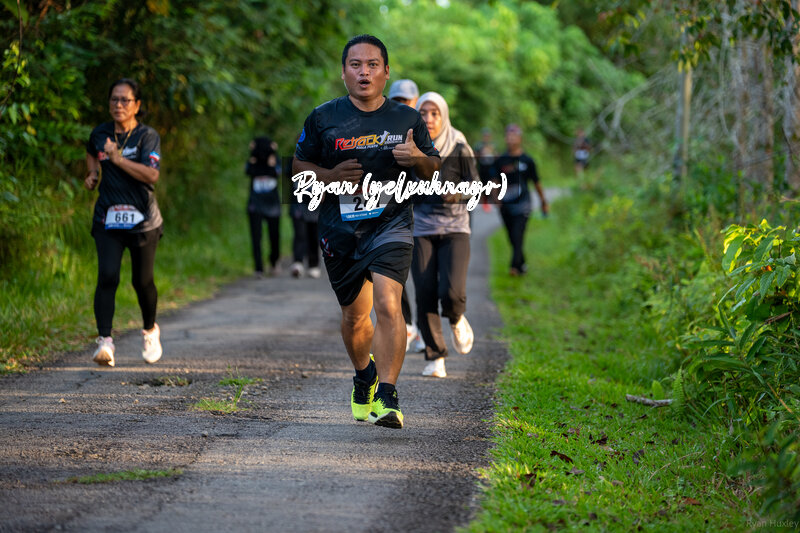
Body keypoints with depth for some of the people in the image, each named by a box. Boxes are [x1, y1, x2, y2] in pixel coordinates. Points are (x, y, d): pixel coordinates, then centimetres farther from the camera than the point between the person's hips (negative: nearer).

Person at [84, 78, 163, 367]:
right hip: (108, 219, 2)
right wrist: (93, 173, 14)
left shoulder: (147, 136, -5)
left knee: (142, 280, 6)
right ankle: (105, 341, -20)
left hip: (142, 219, -2)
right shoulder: (100, 134, 7)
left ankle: (150, 330, 33)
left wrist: (118, 158, -23)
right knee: (107, 276, -15)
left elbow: (152, 174, -20)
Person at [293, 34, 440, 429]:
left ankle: (386, 397, -20)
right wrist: (331, 175, -11)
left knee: (387, 306, -21)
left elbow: (434, 171, 11)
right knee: (354, 317, 12)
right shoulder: (323, 118, 3)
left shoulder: (407, 119, 4)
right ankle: (364, 377, 41)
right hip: (339, 229, 2)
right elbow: (299, 167, 9)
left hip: (391, 223, -1)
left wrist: (418, 159, -13)